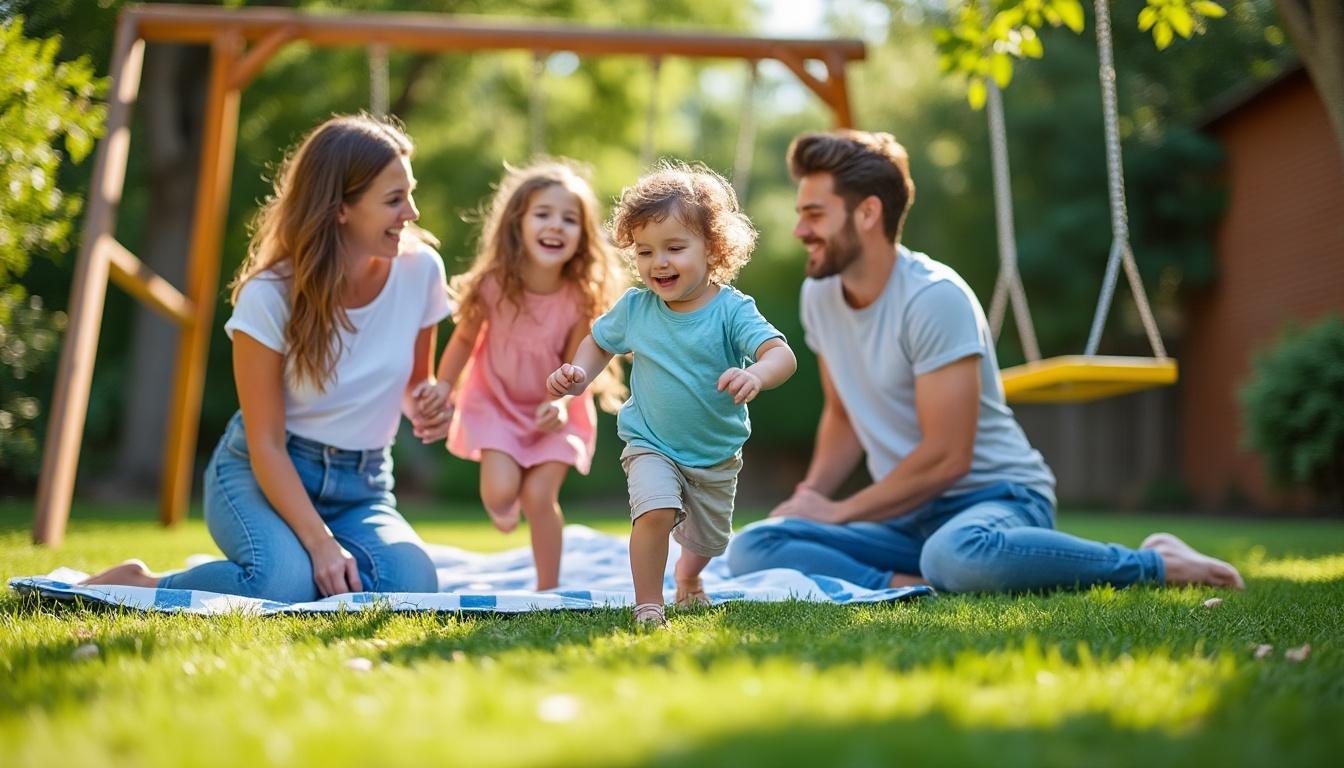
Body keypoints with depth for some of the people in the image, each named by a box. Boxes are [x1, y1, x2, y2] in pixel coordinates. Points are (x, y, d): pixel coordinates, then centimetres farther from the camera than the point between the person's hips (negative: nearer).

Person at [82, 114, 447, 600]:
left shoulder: (420, 271, -8)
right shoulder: (269, 297, -17)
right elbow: (266, 445, -14)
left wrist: (426, 406, -13)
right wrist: (320, 542, -25)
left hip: (360, 486, 4)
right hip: (261, 474, -3)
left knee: (411, 583, -28)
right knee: (285, 582, -34)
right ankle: (136, 585, -8)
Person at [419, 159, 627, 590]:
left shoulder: (580, 298, -22)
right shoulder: (494, 285, -22)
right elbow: (465, 337, -5)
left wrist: (561, 402, -29)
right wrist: (444, 385, -15)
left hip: (553, 410, 0)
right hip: (496, 402, 0)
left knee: (539, 497, -7)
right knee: (500, 492, -15)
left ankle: (548, 590, 14)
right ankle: (504, 500, 25)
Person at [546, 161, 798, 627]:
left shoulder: (731, 310, -20)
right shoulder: (634, 308, -10)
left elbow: (782, 355, -33)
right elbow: (599, 343, 10)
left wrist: (756, 376, -55)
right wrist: (578, 374, -11)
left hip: (717, 455, 1)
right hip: (651, 446, -1)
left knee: (709, 541, 21)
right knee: (655, 511, -30)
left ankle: (687, 576, 57)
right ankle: (648, 604, -12)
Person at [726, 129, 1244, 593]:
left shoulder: (934, 297, -16)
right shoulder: (818, 295, 7)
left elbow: (946, 457, -19)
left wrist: (839, 512, -12)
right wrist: (810, 495, 2)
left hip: (997, 497, -6)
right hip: (908, 517, 6)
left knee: (957, 556, -43)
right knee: (750, 550, -17)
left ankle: (1154, 564, -18)